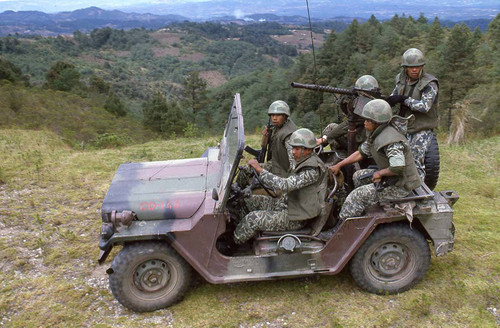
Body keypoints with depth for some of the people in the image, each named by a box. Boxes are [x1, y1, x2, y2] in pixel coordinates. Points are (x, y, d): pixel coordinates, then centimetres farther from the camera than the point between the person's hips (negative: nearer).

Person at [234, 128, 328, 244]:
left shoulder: (312, 170, -27)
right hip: (288, 203, 10)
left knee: (253, 219, -18)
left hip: (295, 218, -10)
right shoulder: (305, 162, 5)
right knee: (248, 201, 5)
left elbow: (285, 184, -36)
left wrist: (260, 169, -32)